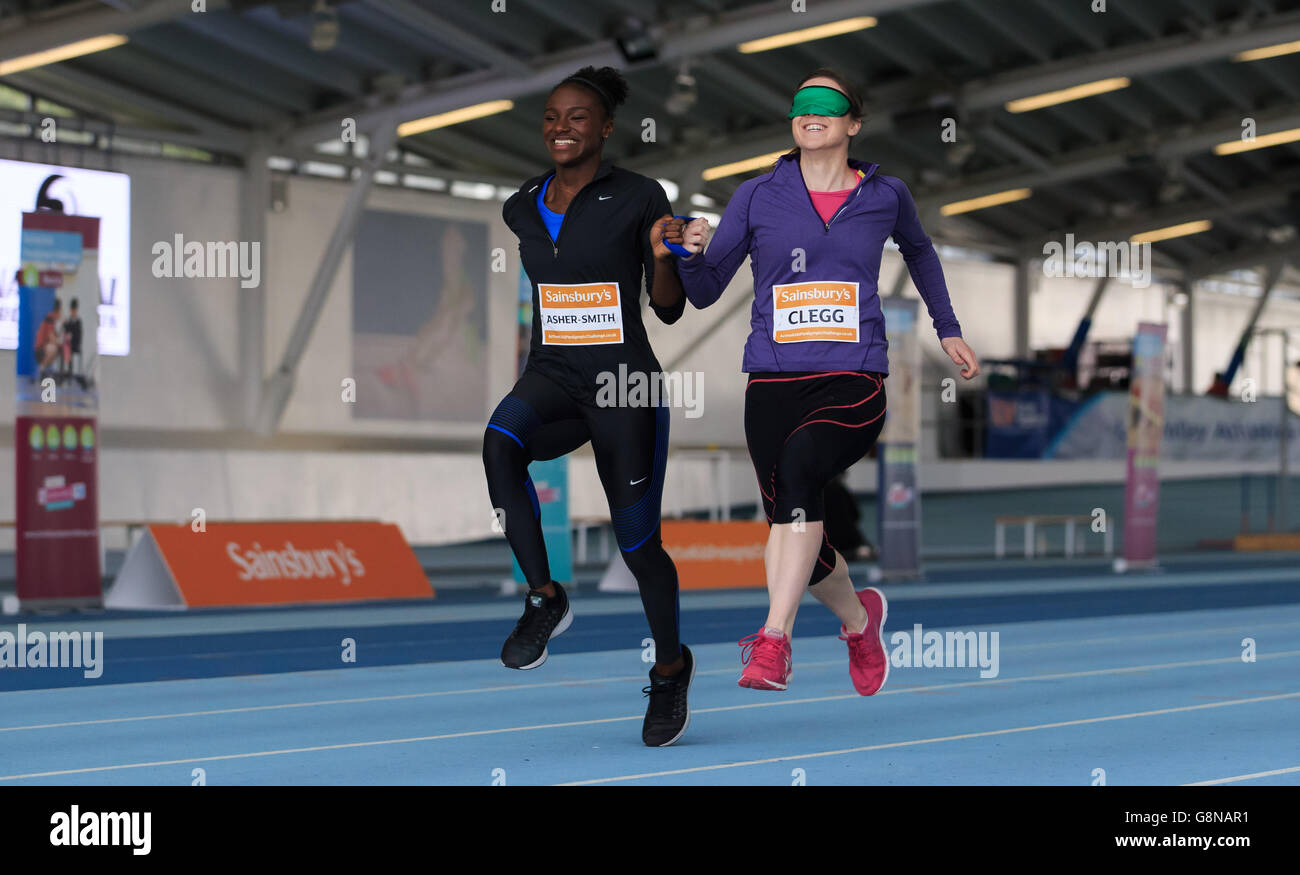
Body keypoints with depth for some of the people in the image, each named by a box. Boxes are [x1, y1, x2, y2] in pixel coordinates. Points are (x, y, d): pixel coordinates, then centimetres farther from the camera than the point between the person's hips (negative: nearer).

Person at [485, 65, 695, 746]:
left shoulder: (639, 198, -4)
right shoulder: (523, 209, 10)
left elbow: (669, 311, -2)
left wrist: (663, 255, -17)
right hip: (550, 377, 3)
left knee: (637, 540, 0)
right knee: (501, 441, -31)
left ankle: (671, 667, 26)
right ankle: (544, 599, -18)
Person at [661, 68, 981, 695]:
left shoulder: (884, 196, 9)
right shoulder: (758, 197, 7)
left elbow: (918, 250, 31)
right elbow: (705, 291, 8)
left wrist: (948, 329, 33)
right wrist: (690, 254, -13)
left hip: (854, 384, -2)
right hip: (774, 384, 2)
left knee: (798, 463, -33)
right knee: (795, 537, 2)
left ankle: (774, 641, -36)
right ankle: (858, 619, 37)